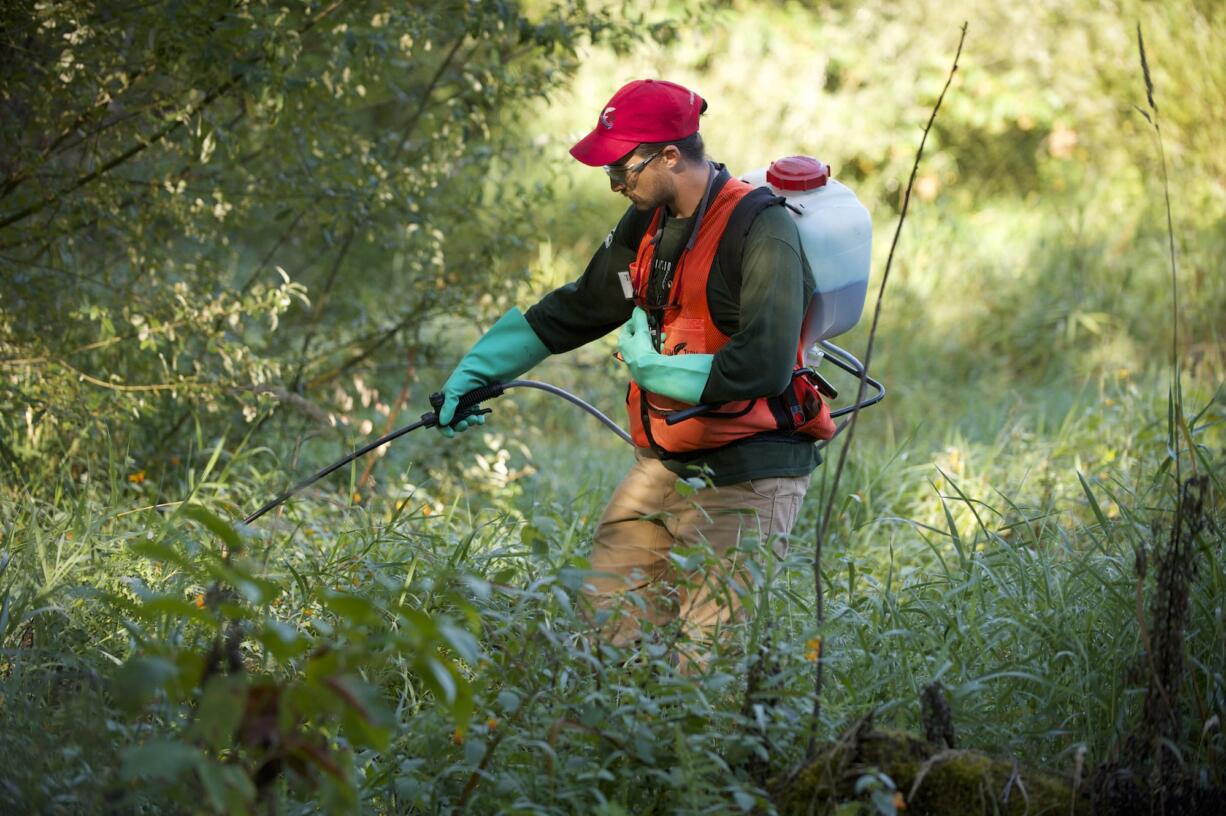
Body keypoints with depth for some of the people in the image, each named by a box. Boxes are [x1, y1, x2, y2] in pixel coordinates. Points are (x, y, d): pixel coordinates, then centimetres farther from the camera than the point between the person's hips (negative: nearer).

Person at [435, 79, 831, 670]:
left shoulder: (760, 231, -16)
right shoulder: (649, 223, 10)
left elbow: (762, 368, -26)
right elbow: (575, 310, 23)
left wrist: (650, 365, -12)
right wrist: (474, 372, 20)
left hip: (743, 483, -8)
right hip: (662, 467, 8)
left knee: (712, 662, -12)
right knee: (601, 634, 3)